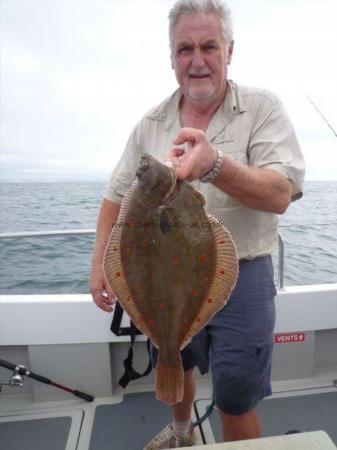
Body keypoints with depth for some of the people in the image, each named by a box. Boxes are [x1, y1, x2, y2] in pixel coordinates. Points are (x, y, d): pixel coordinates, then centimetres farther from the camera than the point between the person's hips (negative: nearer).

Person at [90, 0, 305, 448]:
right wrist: (101, 261, 0)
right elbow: (117, 197, 7)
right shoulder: (152, 122, 3)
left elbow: (280, 195, -20)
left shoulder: (263, 108, -7)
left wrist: (214, 165, -37)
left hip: (240, 278, -3)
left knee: (236, 405, 10)